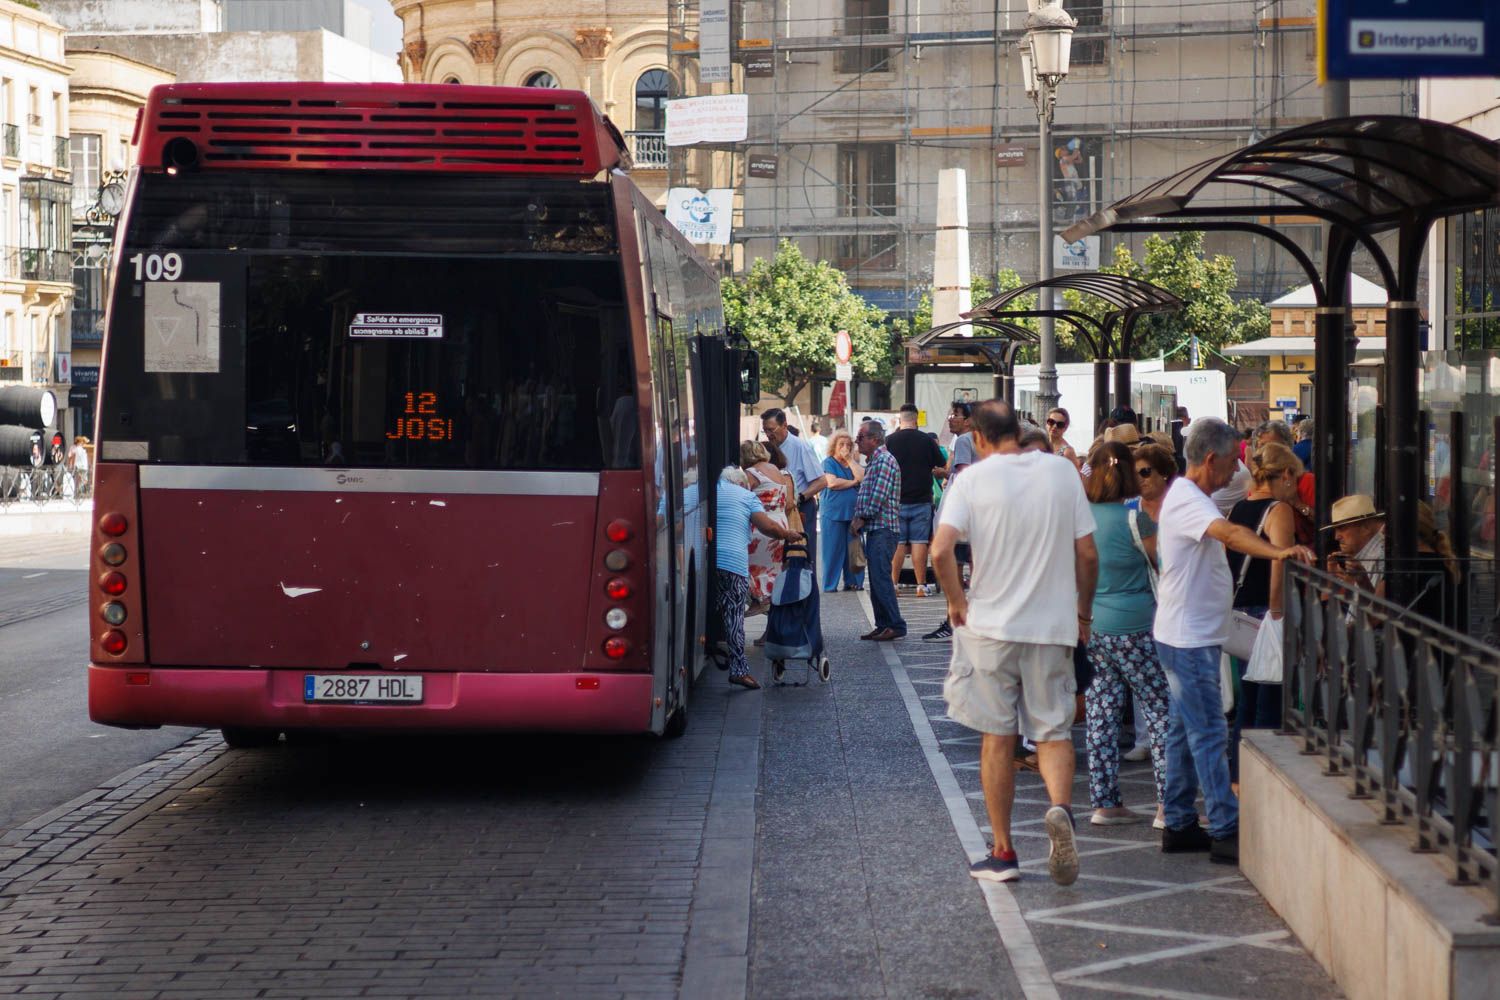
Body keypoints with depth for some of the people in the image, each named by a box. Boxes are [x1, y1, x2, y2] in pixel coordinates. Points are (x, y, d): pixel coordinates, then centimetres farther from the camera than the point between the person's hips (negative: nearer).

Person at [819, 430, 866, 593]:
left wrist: (849, 459, -3)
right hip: (833, 512, -5)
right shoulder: (829, 462, 1)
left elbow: (862, 478, -3)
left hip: (853, 512, 5)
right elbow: (832, 482, -14)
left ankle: (853, 582, 10)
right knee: (833, 550, -3)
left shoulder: (853, 463, 16)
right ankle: (830, 585, 2)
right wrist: (853, 482, -4)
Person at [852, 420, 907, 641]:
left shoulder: (884, 460, -11)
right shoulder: (872, 461, 20)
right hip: (874, 528, 10)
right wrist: (858, 519, 11)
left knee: (880, 576, -14)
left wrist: (862, 518, -10)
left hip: (883, 527, -10)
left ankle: (895, 625, -13)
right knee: (876, 577, 10)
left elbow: (879, 495, -18)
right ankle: (883, 624, 13)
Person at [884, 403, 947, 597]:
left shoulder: (890, 441, -4)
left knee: (897, 544, 5)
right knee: (919, 543, 1)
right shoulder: (927, 441, -2)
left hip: (896, 501, 0)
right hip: (921, 499, 0)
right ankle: (921, 585, 0)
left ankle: (894, 583, 6)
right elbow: (943, 469, 5)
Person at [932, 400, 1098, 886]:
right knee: (1054, 731, 10)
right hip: (1053, 624, 1)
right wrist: (1083, 612, 14)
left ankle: (1003, 852, 13)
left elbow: (941, 549, -18)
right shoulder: (1063, 472, 2)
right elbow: (1087, 554, 2)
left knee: (997, 738, 8)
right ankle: (1060, 806, -19)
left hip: (990, 625, -1)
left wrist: (957, 603, -4)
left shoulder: (973, 478, -6)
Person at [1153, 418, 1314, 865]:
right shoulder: (1187, 500, -20)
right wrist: (1278, 552, -53)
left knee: (1186, 729, 14)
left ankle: (1178, 825, 20)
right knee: (1209, 734, -9)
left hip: (1192, 635, 11)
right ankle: (1226, 832, -8)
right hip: (1189, 638, -11)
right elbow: (1230, 533, -39)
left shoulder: (1187, 496, 14)